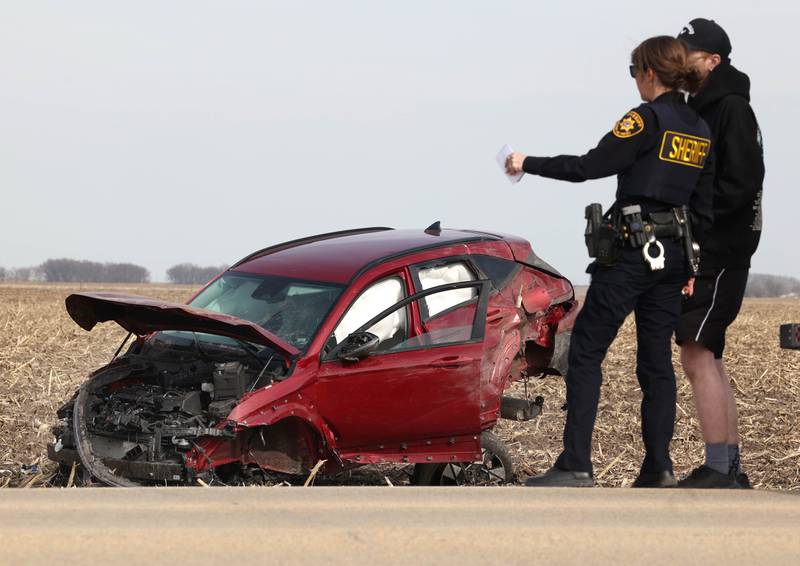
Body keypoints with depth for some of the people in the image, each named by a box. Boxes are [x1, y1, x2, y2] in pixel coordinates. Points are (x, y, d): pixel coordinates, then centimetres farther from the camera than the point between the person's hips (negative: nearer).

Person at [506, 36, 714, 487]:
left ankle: (576, 465, -8)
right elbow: (703, 210, 15)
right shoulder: (701, 132, 12)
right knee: (657, 361, 10)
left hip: (630, 251, -7)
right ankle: (658, 467, 4)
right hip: (673, 255, 7)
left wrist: (528, 163, -3)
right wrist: (689, 264, 22)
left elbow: (588, 167, -13)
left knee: (586, 353, -3)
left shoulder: (648, 120, -10)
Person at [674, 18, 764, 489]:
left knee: (697, 356, -13)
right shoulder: (699, 109, 17)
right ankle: (730, 470, 17)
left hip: (721, 252, -10)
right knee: (709, 358, 12)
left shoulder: (731, 108, -12)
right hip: (700, 252, 10)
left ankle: (718, 471, -13)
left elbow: (742, 186, -19)